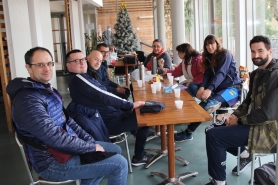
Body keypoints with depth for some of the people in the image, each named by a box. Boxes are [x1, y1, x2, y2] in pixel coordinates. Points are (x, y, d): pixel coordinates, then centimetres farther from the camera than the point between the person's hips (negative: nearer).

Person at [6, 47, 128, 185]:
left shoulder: (47, 89, 9)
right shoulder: (28, 100, -25)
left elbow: (65, 120, 13)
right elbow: (55, 138, -30)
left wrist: (90, 141, 2)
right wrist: (91, 147, -19)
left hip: (65, 146, 10)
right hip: (54, 162, -10)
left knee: (115, 150, 19)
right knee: (119, 164, -12)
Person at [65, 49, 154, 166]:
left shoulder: (83, 77, 11)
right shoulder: (78, 79, -22)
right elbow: (103, 97, -27)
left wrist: (129, 105, 7)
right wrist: (131, 105, -21)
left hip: (108, 115, 10)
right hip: (108, 121, -10)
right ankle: (138, 157, 7)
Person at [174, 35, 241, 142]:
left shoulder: (225, 54, -8)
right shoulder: (209, 57, 14)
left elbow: (221, 74, -22)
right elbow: (207, 74, 2)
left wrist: (209, 89, -37)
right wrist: (202, 87, -20)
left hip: (232, 88, -8)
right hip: (219, 88, 8)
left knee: (210, 104, -33)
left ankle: (188, 133, -32)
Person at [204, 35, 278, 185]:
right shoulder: (257, 73, 12)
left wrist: (240, 120, -13)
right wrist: (235, 115, -2)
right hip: (256, 122, 10)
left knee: (213, 135, -17)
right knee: (216, 128, 17)